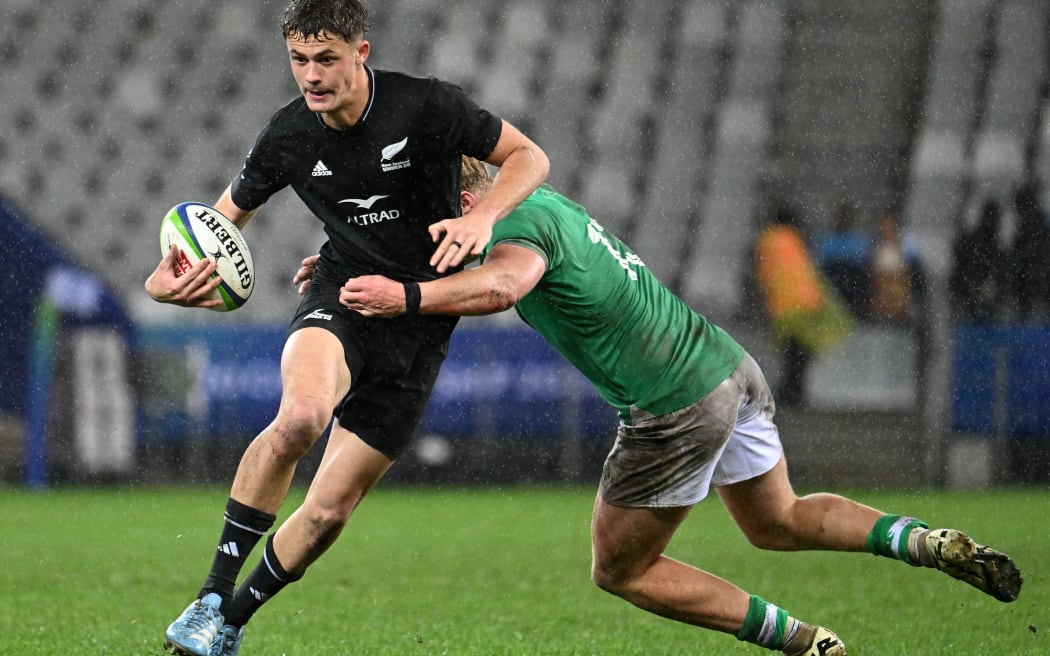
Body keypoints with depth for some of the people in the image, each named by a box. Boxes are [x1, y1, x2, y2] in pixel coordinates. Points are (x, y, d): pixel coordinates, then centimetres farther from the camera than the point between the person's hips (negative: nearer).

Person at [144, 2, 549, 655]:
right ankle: (212, 598, -25)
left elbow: (530, 157, -5)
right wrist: (169, 278, -10)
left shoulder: (428, 106, -15)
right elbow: (227, 215, 10)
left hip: (420, 324, 0)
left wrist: (483, 215, -26)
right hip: (342, 296, 0)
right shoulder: (288, 136, -6)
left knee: (328, 510, -2)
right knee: (300, 416, -35)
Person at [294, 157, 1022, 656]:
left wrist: (407, 297, -50)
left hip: (679, 406, -9)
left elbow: (499, 285, -40)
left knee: (620, 569, 9)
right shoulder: (540, 203, 15)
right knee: (777, 522, 30)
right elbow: (461, 267, 28)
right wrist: (349, 270, 20)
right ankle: (930, 542, 12)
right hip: (729, 365, 9)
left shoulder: (517, 227, -15)